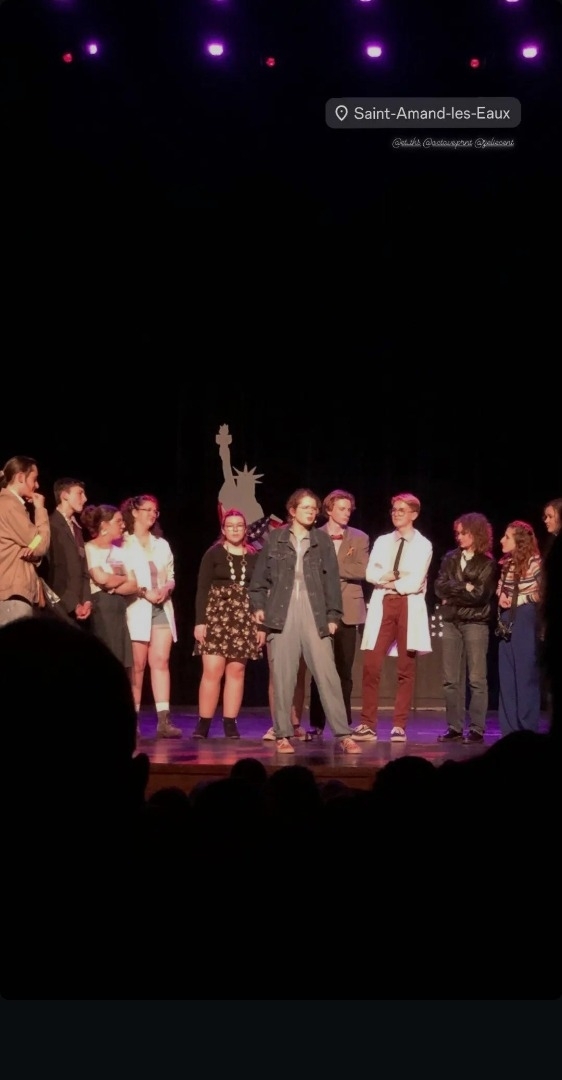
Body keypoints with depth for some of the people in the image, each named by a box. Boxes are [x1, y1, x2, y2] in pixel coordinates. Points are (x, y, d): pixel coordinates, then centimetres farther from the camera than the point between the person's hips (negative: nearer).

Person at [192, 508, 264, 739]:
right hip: (216, 616, -2)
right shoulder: (213, 554, 2)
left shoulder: (254, 557, 8)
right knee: (212, 670, -9)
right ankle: (204, 723, -5)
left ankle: (230, 723, 4)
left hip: (244, 620, 2)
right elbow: (202, 589, -1)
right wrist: (200, 621, -10)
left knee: (236, 671, 1)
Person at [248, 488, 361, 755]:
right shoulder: (275, 539, 7)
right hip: (281, 614, 0)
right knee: (283, 677, 1)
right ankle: (283, 734, 8)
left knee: (327, 674, -4)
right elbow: (260, 576, 10)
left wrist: (333, 615, 1)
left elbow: (331, 580, 7)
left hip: (314, 615, 0)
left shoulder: (323, 540, 8)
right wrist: (258, 605, 0)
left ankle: (343, 734, -2)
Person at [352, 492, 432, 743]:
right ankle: (367, 724, -2)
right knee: (371, 666, -6)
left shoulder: (423, 545, 1)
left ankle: (399, 726, 5)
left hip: (409, 607, -3)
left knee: (406, 669, 1)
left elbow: (415, 582, -9)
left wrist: (389, 581, 0)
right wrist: (397, 577, -10)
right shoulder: (382, 541, 14)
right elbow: (371, 574, 2)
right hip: (382, 605, 3)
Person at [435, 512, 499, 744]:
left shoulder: (487, 563, -1)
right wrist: (464, 588, -9)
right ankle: (454, 728, 7)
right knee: (451, 679, 3)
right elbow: (440, 587, 2)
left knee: (477, 679, -3)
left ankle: (477, 729, -1)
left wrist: (453, 594, -4)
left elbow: (480, 594, -11)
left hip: (475, 623, -4)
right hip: (451, 622, 4)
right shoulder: (450, 558, 12)